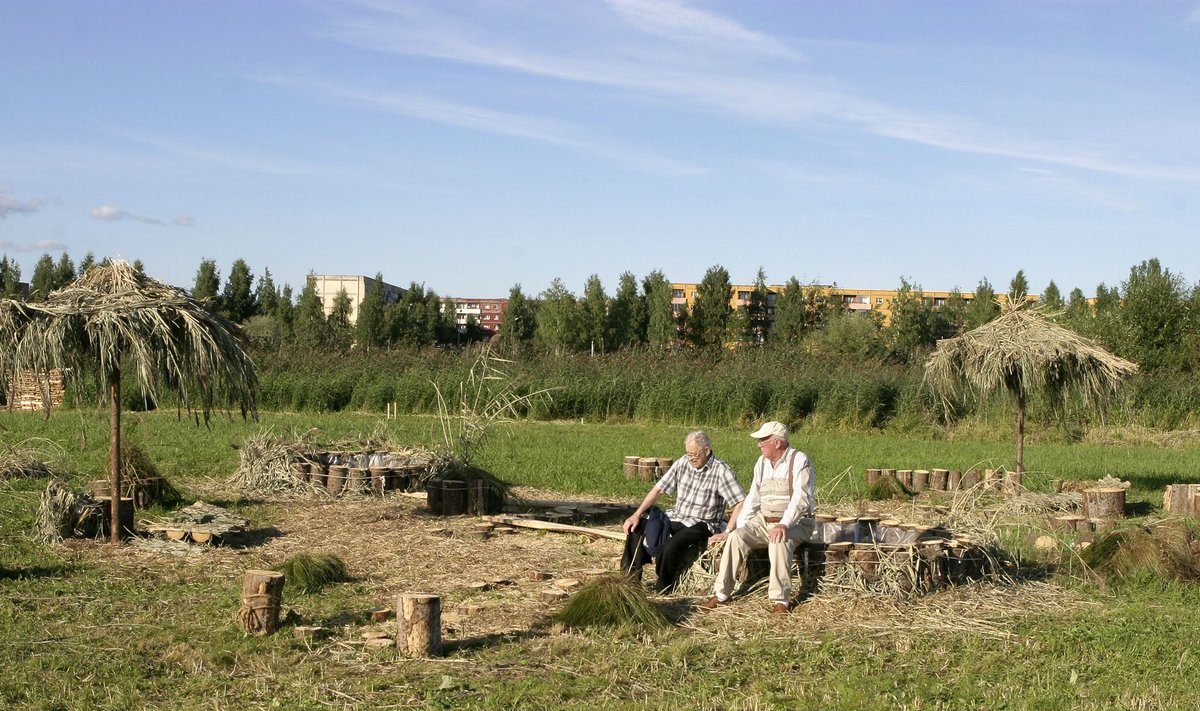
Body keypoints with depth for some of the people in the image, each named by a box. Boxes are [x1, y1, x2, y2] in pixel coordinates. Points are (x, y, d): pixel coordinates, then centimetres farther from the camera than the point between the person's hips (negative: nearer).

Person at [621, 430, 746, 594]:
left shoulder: (721, 471, -15)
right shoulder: (683, 463, 1)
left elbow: (741, 502, -19)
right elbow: (658, 489, 2)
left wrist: (726, 533, -23)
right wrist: (637, 514, -6)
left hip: (701, 524, -6)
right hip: (675, 517, 6)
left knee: (671, 546, -31)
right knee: (635, 527, -8)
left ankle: (663, 590, -8)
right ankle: (631, 579, 1)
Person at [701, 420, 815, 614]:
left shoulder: (799, 461, -12)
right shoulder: (762, 462, 9)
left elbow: (801, 498, -24)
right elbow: (752, 499, 14)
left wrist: (784, 525, -38)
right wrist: (740, 527, 3)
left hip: (795, 523, -6)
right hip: (764, 520, 6)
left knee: (779, 542, -37)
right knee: (735, 537, -18)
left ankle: (780, 599, -27)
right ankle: (721, 594, -12)